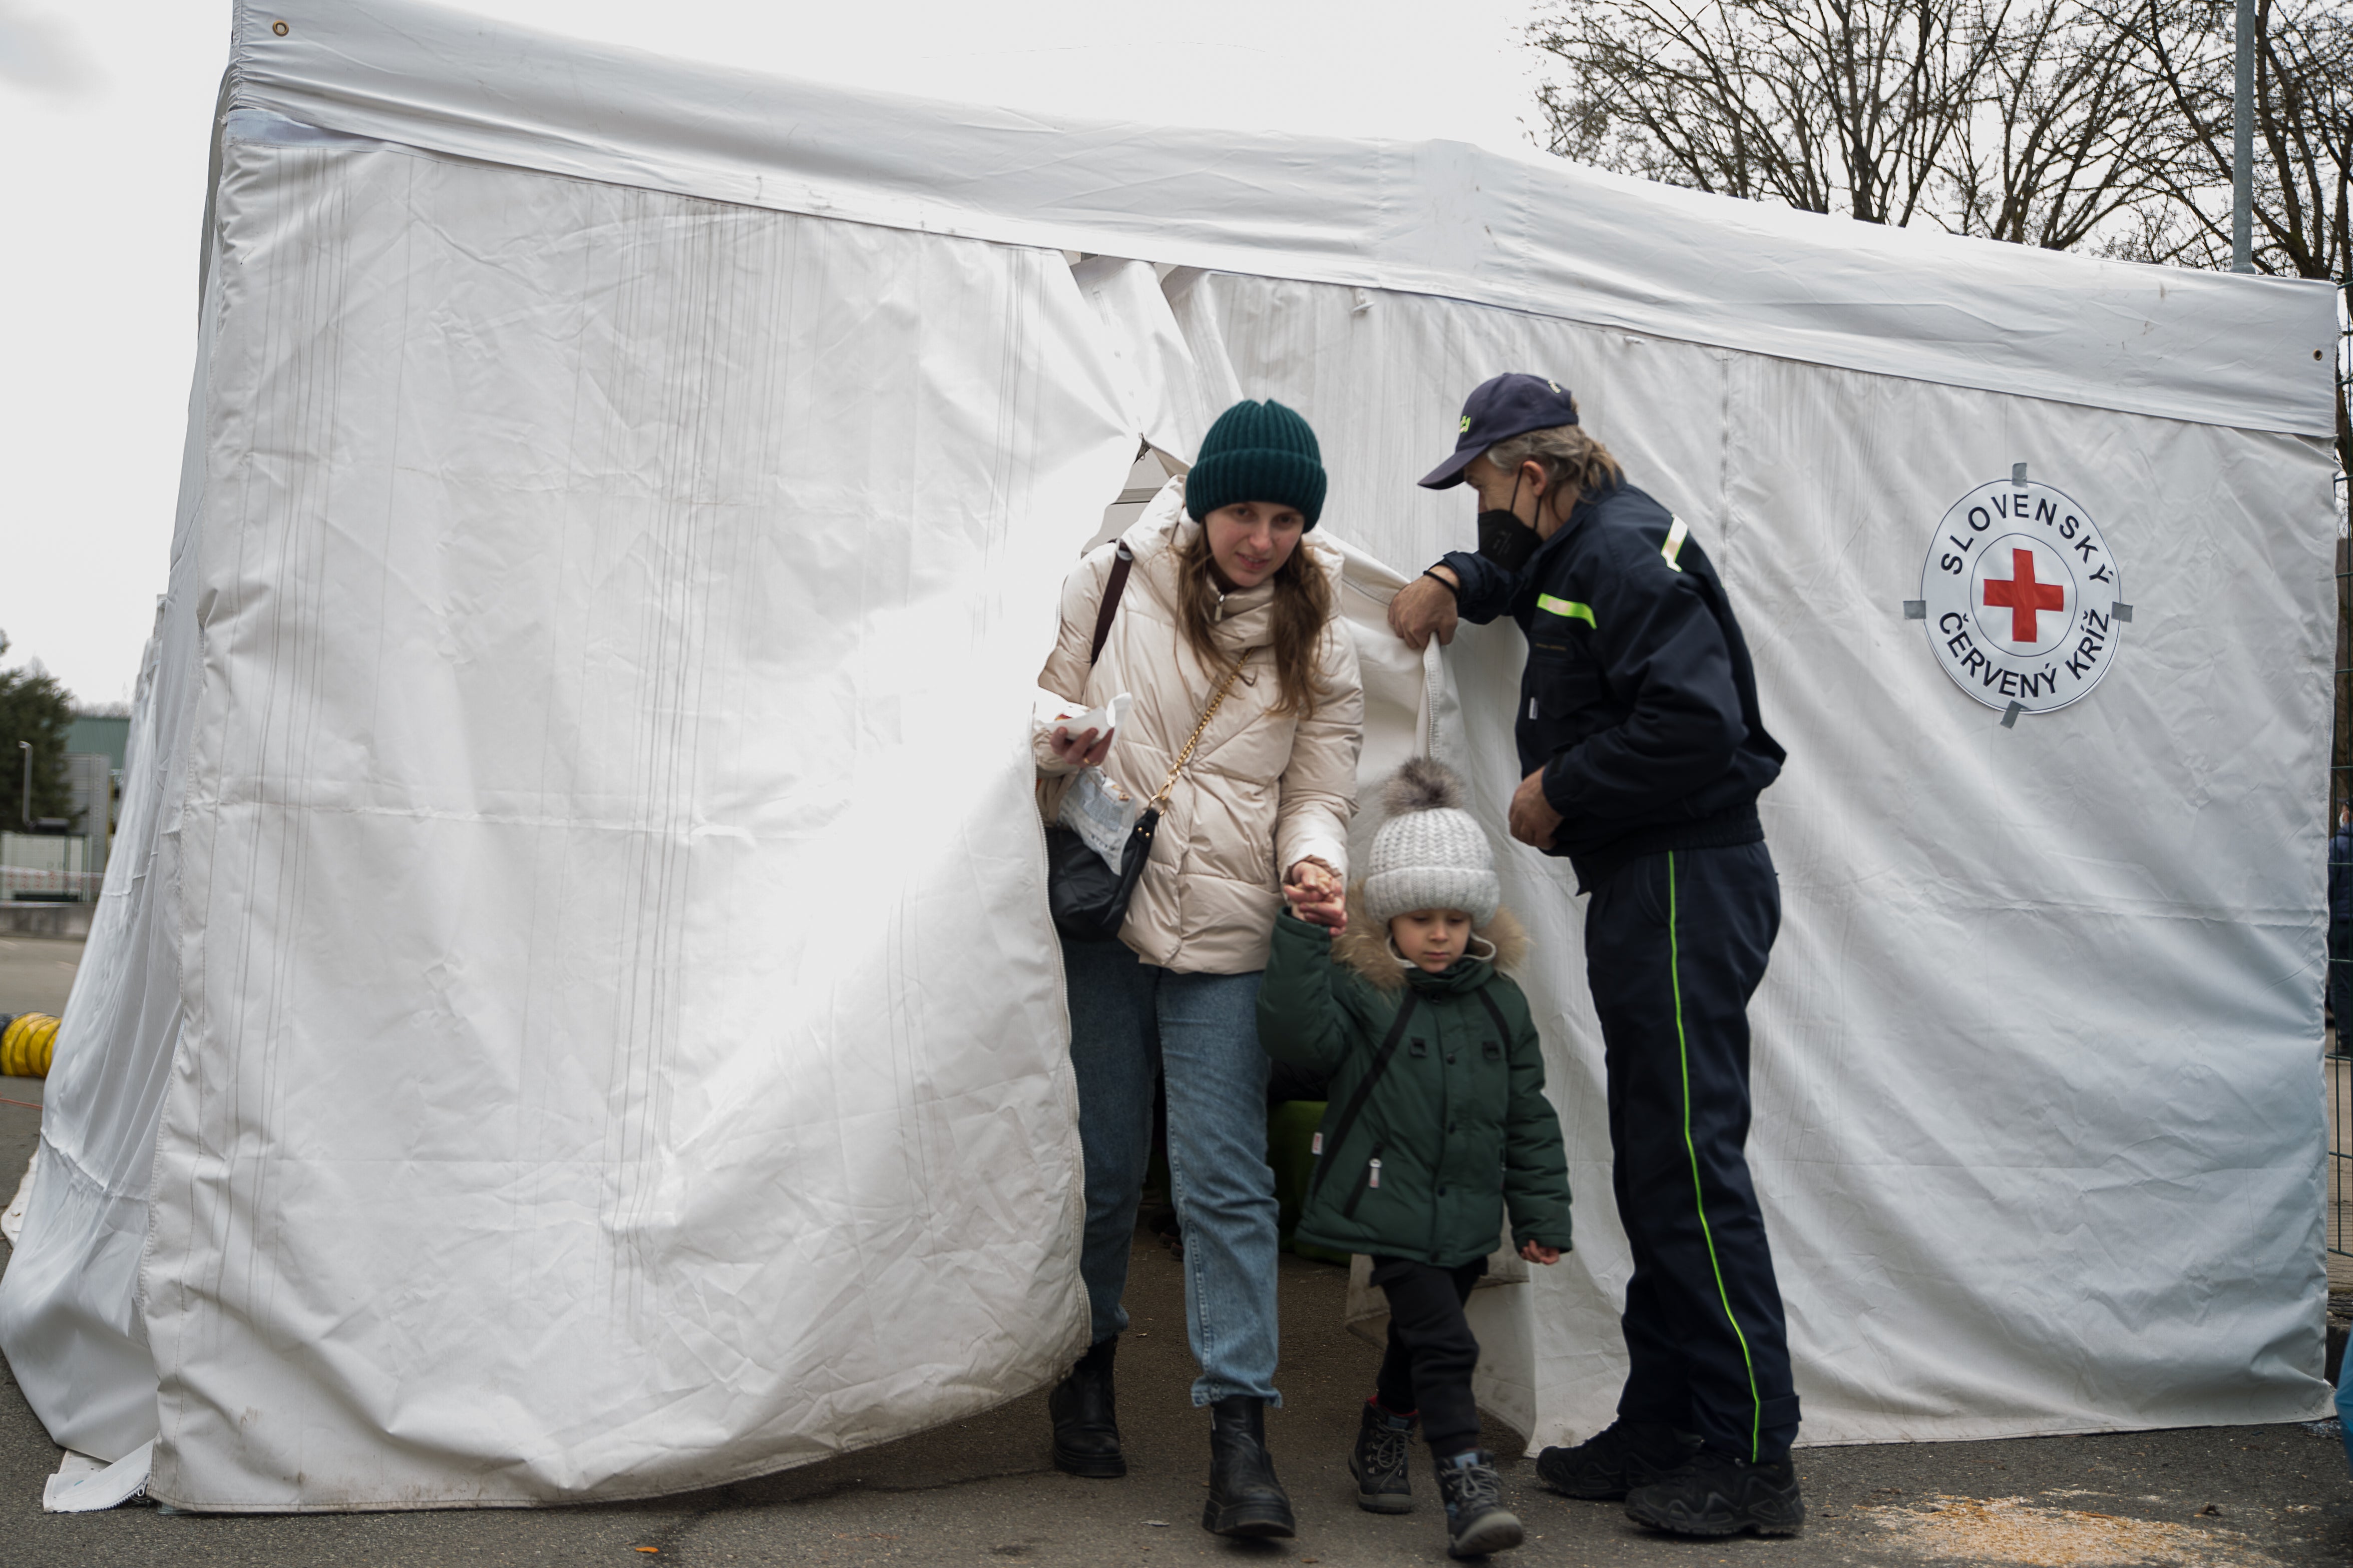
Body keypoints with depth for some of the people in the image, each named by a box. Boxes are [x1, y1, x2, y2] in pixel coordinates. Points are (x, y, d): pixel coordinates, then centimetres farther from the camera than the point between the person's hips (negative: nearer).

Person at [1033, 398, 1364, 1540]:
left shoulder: (1320, 645, 6)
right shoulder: (1111, 584, 2)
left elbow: (1317, 796, 7)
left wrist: (1314, 860, -15)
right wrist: (1057, 751, -14)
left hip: (1225, 940, 0)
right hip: (1101, 912, 0)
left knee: (1225, 1180, -5)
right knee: (1103, 1164, 9)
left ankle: (1239, 1433, 1)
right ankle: (1087, 1369, 31)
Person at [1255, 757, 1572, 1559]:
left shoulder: (1500, 1004, 5)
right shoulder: (1359, 992, -9)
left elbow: (1529, 1118, 10)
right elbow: (1295, 1032, -28)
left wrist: (1541, 1214, 9)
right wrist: (1302, 935, -35)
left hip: (1466, 1219, 5)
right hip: (1388, 1213, -5)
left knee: (1417, 1339, 19)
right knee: (1443, 1342, -13)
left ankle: (1380, 1446, 41)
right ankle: (1468, 1489, -9)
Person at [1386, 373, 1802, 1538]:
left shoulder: (1625, 553, -14)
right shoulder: (1578, 549, 18)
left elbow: (1696, 721, -26)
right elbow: (1519, 571, 43)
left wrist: (1558, 792, -15)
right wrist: (1452, 582, 21)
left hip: (1686, 884, -11)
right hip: (1644, 887, 11)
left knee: (1690, 1164, -8)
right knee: (1653, 1166, 13)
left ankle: (1751, 1459, 2)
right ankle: (1662, 1426, 23)